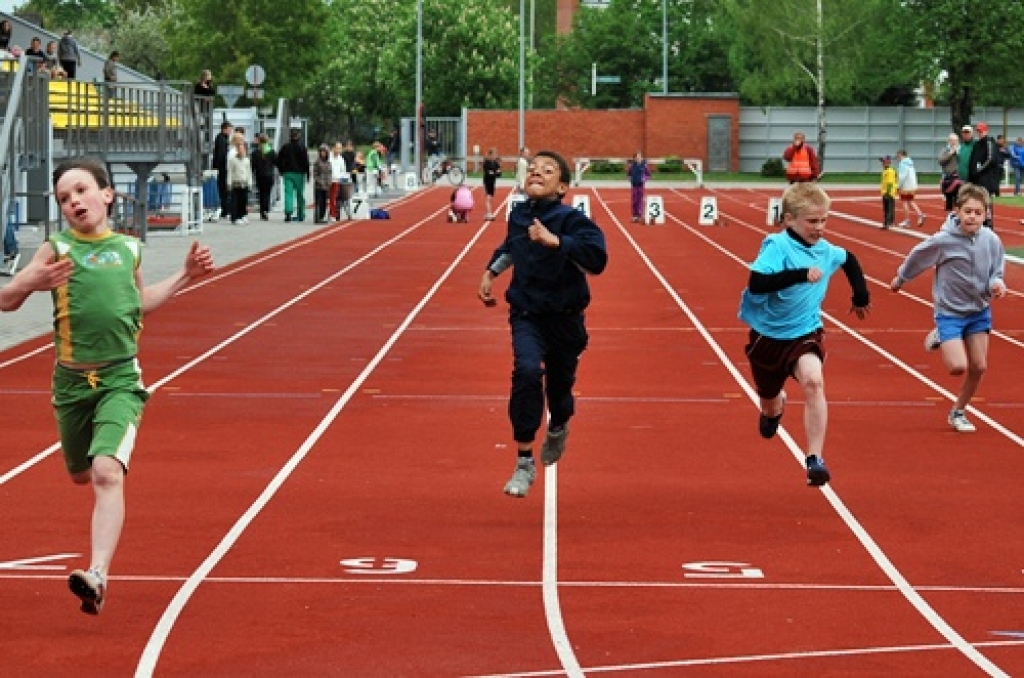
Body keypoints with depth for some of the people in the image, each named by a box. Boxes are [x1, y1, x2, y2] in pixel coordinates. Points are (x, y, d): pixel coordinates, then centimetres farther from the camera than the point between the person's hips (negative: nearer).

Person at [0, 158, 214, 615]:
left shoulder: (128, 248, 6)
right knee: (81, 475, 20)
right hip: (71, 380, 1)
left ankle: (98, 575, -29)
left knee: (107, 473, -20)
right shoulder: (56, 251, -3)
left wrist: (186, 276, 16)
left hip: (121, 379, -1)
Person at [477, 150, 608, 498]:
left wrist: (554, 241, -38)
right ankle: (524, 463, -16)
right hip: (526, 314, 2)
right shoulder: (518, 214, 0)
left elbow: (596, 258, -33)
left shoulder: (571, 219, -17)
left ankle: (558, 429, 52)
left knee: (559, 385, 12)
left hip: (564, 318, -2)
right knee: (527, 371, -23)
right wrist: (490, 272, 21)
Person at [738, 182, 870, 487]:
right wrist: (800, 274, -41)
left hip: (805, 333, 2)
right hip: (768, 335, -2)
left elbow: (850, 260, 22)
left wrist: (861, 296, 24)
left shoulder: (826, 251, -3)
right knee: (769, 398, 19)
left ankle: (815, 459, -27)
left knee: (813, 381, -28)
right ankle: (774, 407, 61)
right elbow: (756, 283, -37)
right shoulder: (777, 246, -20)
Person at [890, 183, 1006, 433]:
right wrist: (900, 279, 14)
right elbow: (917, 258, -2)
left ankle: (958, 412, 28)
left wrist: (997, 284, -22)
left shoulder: (992, 241, -13)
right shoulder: (943, 241, -21)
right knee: (958, 366, -14)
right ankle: (939, 338, 20)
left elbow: (996, 272, 2)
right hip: (949, 312, -4)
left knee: (979, 367, 5)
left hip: (979, 311, 4)